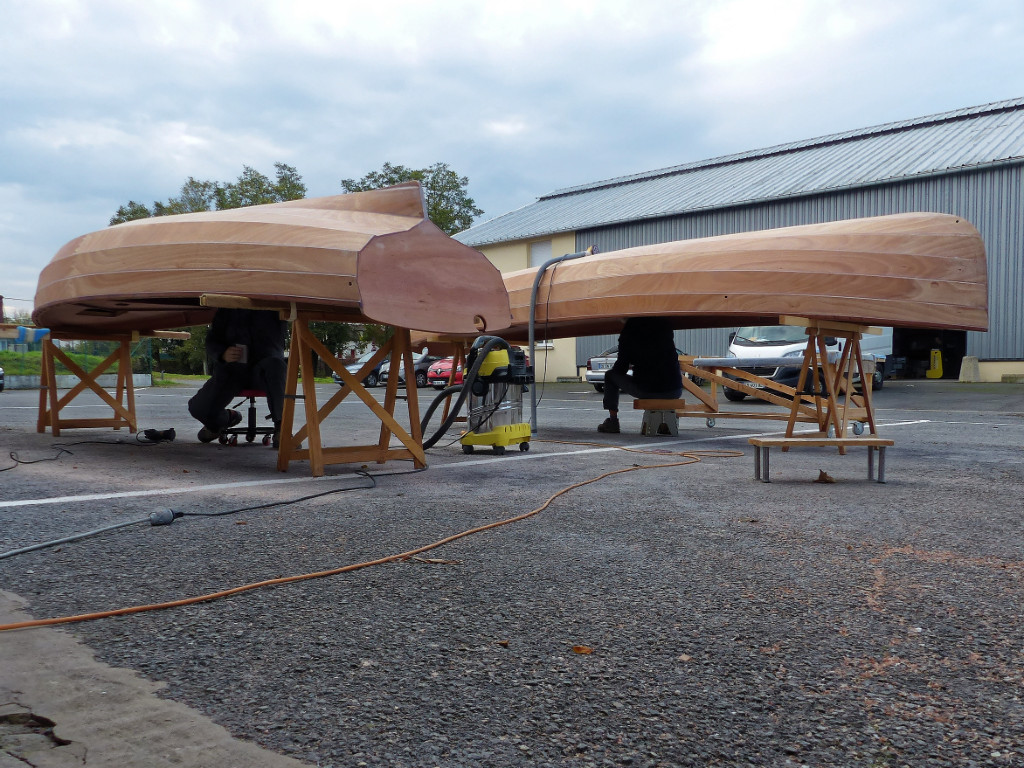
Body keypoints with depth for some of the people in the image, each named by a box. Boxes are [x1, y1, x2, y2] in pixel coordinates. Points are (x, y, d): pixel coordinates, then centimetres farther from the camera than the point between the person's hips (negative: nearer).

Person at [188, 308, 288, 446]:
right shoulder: (226, 310, 11)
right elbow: (211, 340, 12)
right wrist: (222, 354, -9)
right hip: (232, 366, 3)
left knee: (275, 364, -39)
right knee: (198, 408, -16)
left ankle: (281, 425, -34)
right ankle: (225, 418, 22)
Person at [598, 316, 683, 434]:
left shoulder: (628, 333, 0)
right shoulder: (665, 324, 6)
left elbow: (620, 369, 7)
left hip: (645, 391, -3)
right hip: (674, 392, 3)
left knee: (610, 376, 21)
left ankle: (613, 421, 17)